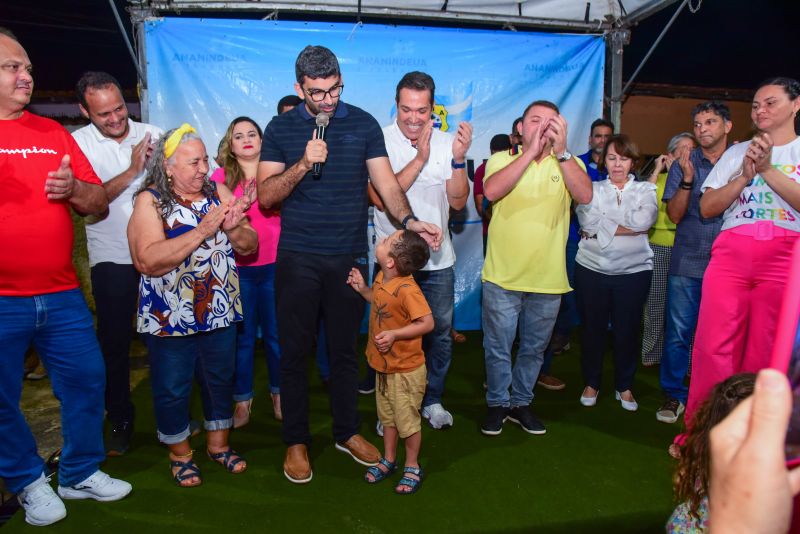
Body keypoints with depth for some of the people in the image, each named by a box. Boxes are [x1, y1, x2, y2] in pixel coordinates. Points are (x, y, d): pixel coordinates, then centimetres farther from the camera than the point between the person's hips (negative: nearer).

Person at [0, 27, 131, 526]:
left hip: (62, 293, 4)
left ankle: (81, 473, 29)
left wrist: (73, 188, -13)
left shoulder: (53, 131, 9)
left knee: (87, 380, 9)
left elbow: (100, 203, 9)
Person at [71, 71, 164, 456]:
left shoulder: (153, 134, 3)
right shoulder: (77, 143, -3)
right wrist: (132, 171, -19)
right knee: (114, 342, 5)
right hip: (112, 258, -1)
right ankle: (120, 421, 23)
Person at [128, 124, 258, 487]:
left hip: (220, 312, 4)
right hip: (170, 318, -4)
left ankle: (219, 444, 38)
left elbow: (250, 246, 4)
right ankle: (180, 453, 34)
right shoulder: (150, 201, -9)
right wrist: (203, 231, -25)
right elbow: (148, 260, -23)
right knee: (172, 389, 11)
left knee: (220, 380, 17)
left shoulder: (218, 192, 4)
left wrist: (234, 227, -18)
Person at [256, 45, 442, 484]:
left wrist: (408, 220, -17)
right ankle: (296, 440, 23)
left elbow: (386, 183, 0)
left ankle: (347, 432, 29)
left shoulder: (363, 124, 5)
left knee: (344, 348, 12)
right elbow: (266, 196, -2)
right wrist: (303, 163, -15)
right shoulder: (281, 129, 3)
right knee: (294, 350, 6)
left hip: (349, 257, 1)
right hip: (298, 258, 0)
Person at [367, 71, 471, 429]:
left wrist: (459, 159, -18)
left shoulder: (446, 143, 1)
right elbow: (380, 198, -21)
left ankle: (432, 400, 33)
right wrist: (420, 159, -24)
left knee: (440, 334, 13)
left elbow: (458, 202, -3)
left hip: (437, 259, 4)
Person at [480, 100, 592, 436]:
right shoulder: (502, 159, 0)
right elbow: (491, 191, -22)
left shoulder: (569, 163, 4)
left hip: (548, 279, 2)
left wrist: (560, 151, -23)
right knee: (498, 347, 11)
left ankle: (521, 402, 37)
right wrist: (531, 150, -22)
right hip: (503, 276, -2)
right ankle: (497, 404, 31)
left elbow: (585, 196, -16)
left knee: (534, 348, 17)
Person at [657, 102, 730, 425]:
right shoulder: (684, 165, 5)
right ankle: (674, 394, 16)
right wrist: (688, 179, -15)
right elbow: (675, 214, -1)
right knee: (678, 332, 2)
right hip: (687, 264, 0)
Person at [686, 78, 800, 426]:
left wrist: (767, 170, -9)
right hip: (730, 254, 2)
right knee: (713, 345, -6)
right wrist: (745, 176, -3)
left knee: (764, 353, -1)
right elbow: (707, 207, 9)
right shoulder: (736, 153, 19)